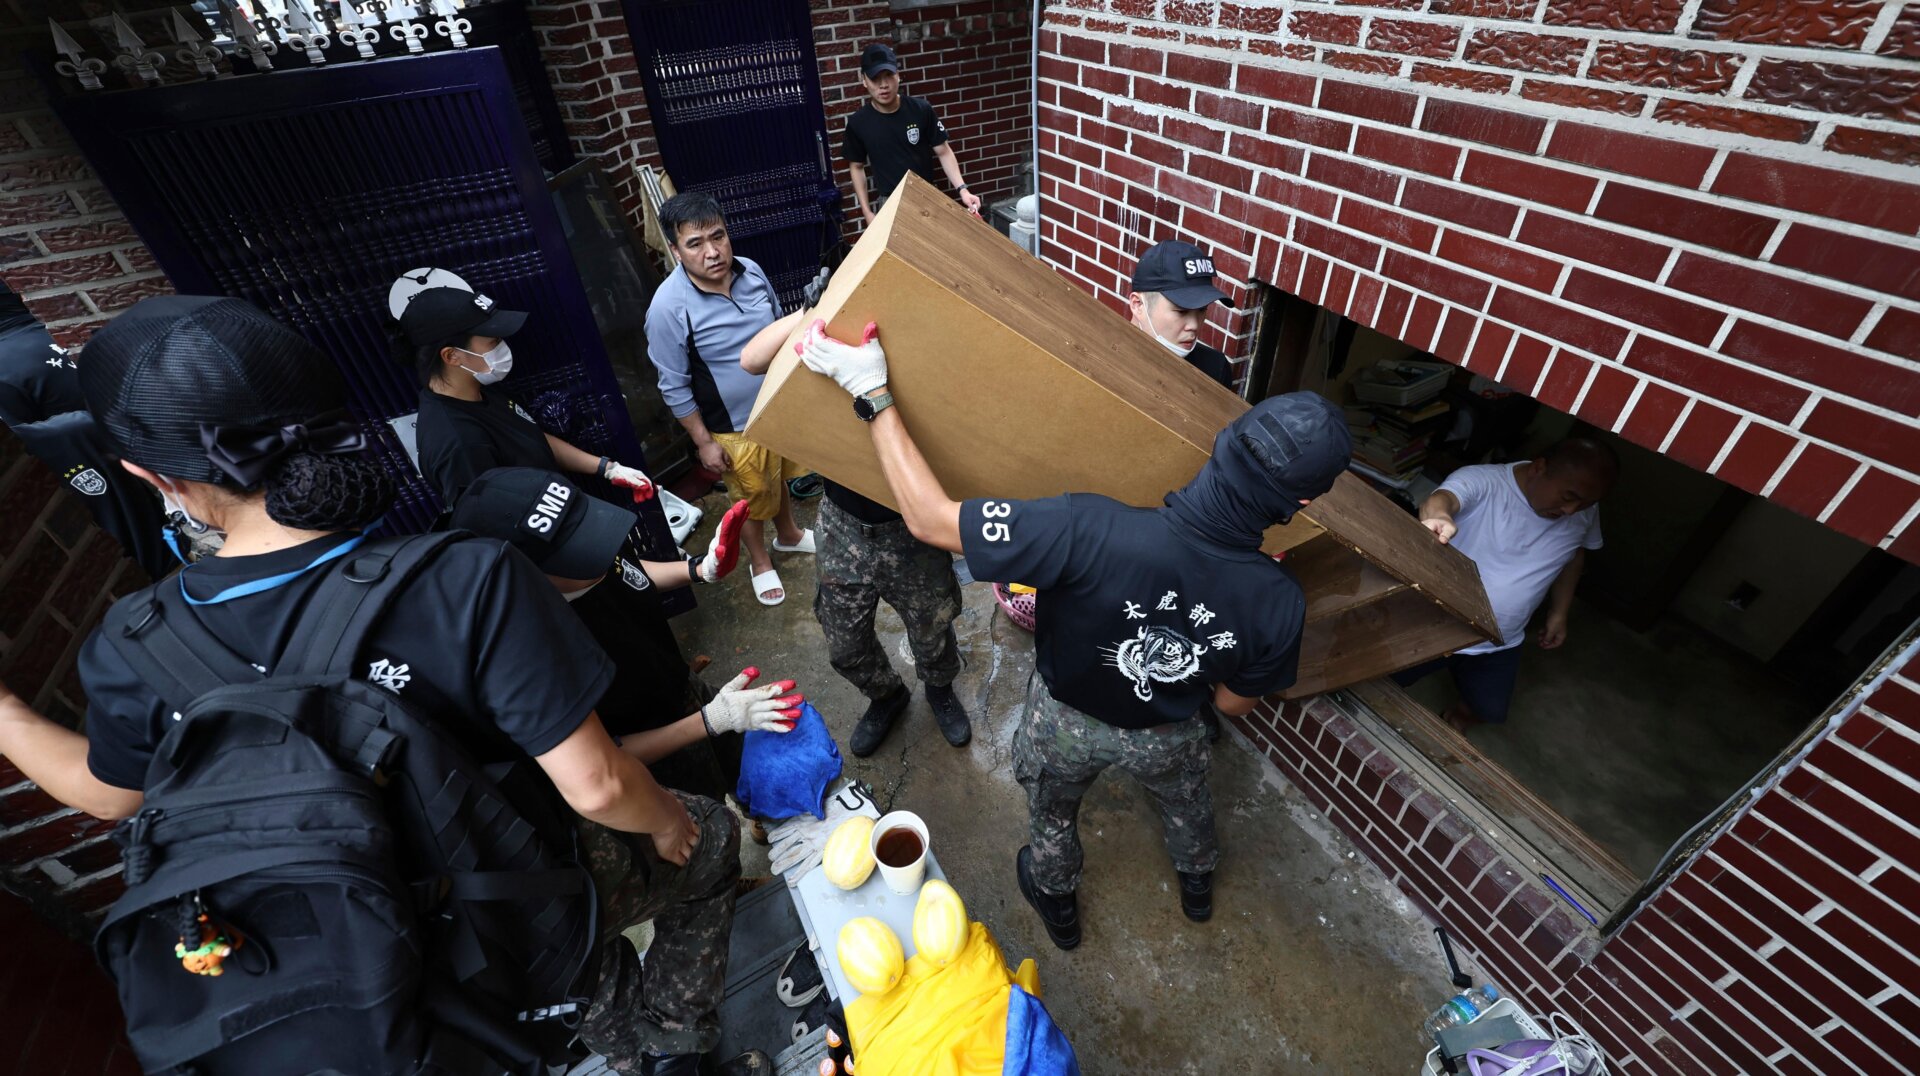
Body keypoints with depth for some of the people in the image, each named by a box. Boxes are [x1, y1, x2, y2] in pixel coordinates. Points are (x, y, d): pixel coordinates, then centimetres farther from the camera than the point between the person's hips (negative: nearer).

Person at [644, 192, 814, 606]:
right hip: (735, 426, -5)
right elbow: (674, 387, -17)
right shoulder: (668, 307, -25)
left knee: (779, 476, 27)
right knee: (753, 497, 15)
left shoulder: (750, 270, -10)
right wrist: (704, 442, -13)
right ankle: (760, 561, 42)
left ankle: (788, 534, 54)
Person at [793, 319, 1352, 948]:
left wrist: (872, 394, -33)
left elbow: (929, 519, -40)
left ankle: (1056, 902, 64)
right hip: (1166, 736, 3)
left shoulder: (1095, 533, -46)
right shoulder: (1277, 603, -32)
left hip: (1066, 721, -2)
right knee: (1185, 801, 38)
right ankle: (1198, 884, 71)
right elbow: (1235, 702, -11)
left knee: (1052, 814, 33)